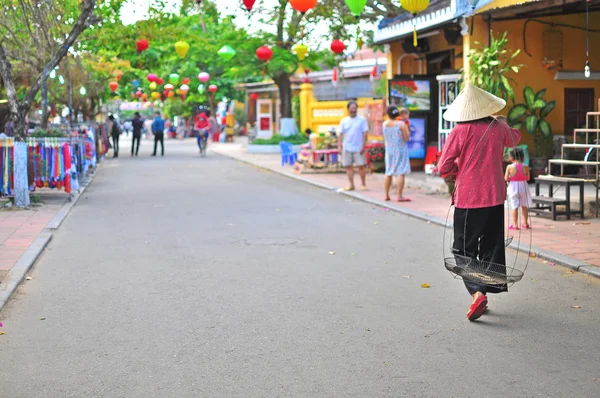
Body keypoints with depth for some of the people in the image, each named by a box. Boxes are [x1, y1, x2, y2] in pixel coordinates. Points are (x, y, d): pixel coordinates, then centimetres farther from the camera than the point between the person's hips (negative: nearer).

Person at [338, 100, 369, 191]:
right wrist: (339, 145, -3)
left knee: (361, 166, -4)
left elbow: (365, 133, -2)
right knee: (348, 166, 3)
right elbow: (340, 134, 8)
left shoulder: (362, 120, 1)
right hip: (347, 148, 3)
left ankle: (364, 184, 7)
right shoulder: (344, 121, 9)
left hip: (358, 148, -3)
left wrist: (363, 146, -9)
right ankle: (351, 185, 10)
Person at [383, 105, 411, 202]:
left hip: (389, 150, 5)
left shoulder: (384, 124, 1)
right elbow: (406, 138, -12)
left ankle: (386, 195, 17)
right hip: (400, 150, -5)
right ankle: (399, 196, -9)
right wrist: (407, 128, 2)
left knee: (388, 173, 14)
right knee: (401, 172, -4)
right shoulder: (401, 124, -14)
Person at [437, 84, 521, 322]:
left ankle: (477, 293, -14)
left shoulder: (460, 131, -12)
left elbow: (443, 168, -12)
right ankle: (487, 290, 17)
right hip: (495, 197, 4)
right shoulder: (498, 128, 1)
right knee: (491, 248, 14)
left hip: (468, 198, -4)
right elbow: (514, 139, 26)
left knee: (464, 249, 3)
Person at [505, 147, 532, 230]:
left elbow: (506, 179, -11)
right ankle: (525, 223, 24)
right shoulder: (525, 167, -6)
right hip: (523, 186, 3)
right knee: (524, 205, 16)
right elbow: (528, 178, 0)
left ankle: (515, 224, 1)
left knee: (514, 206, 3)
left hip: (513, 187, -3)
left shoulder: (510, 167, -13)